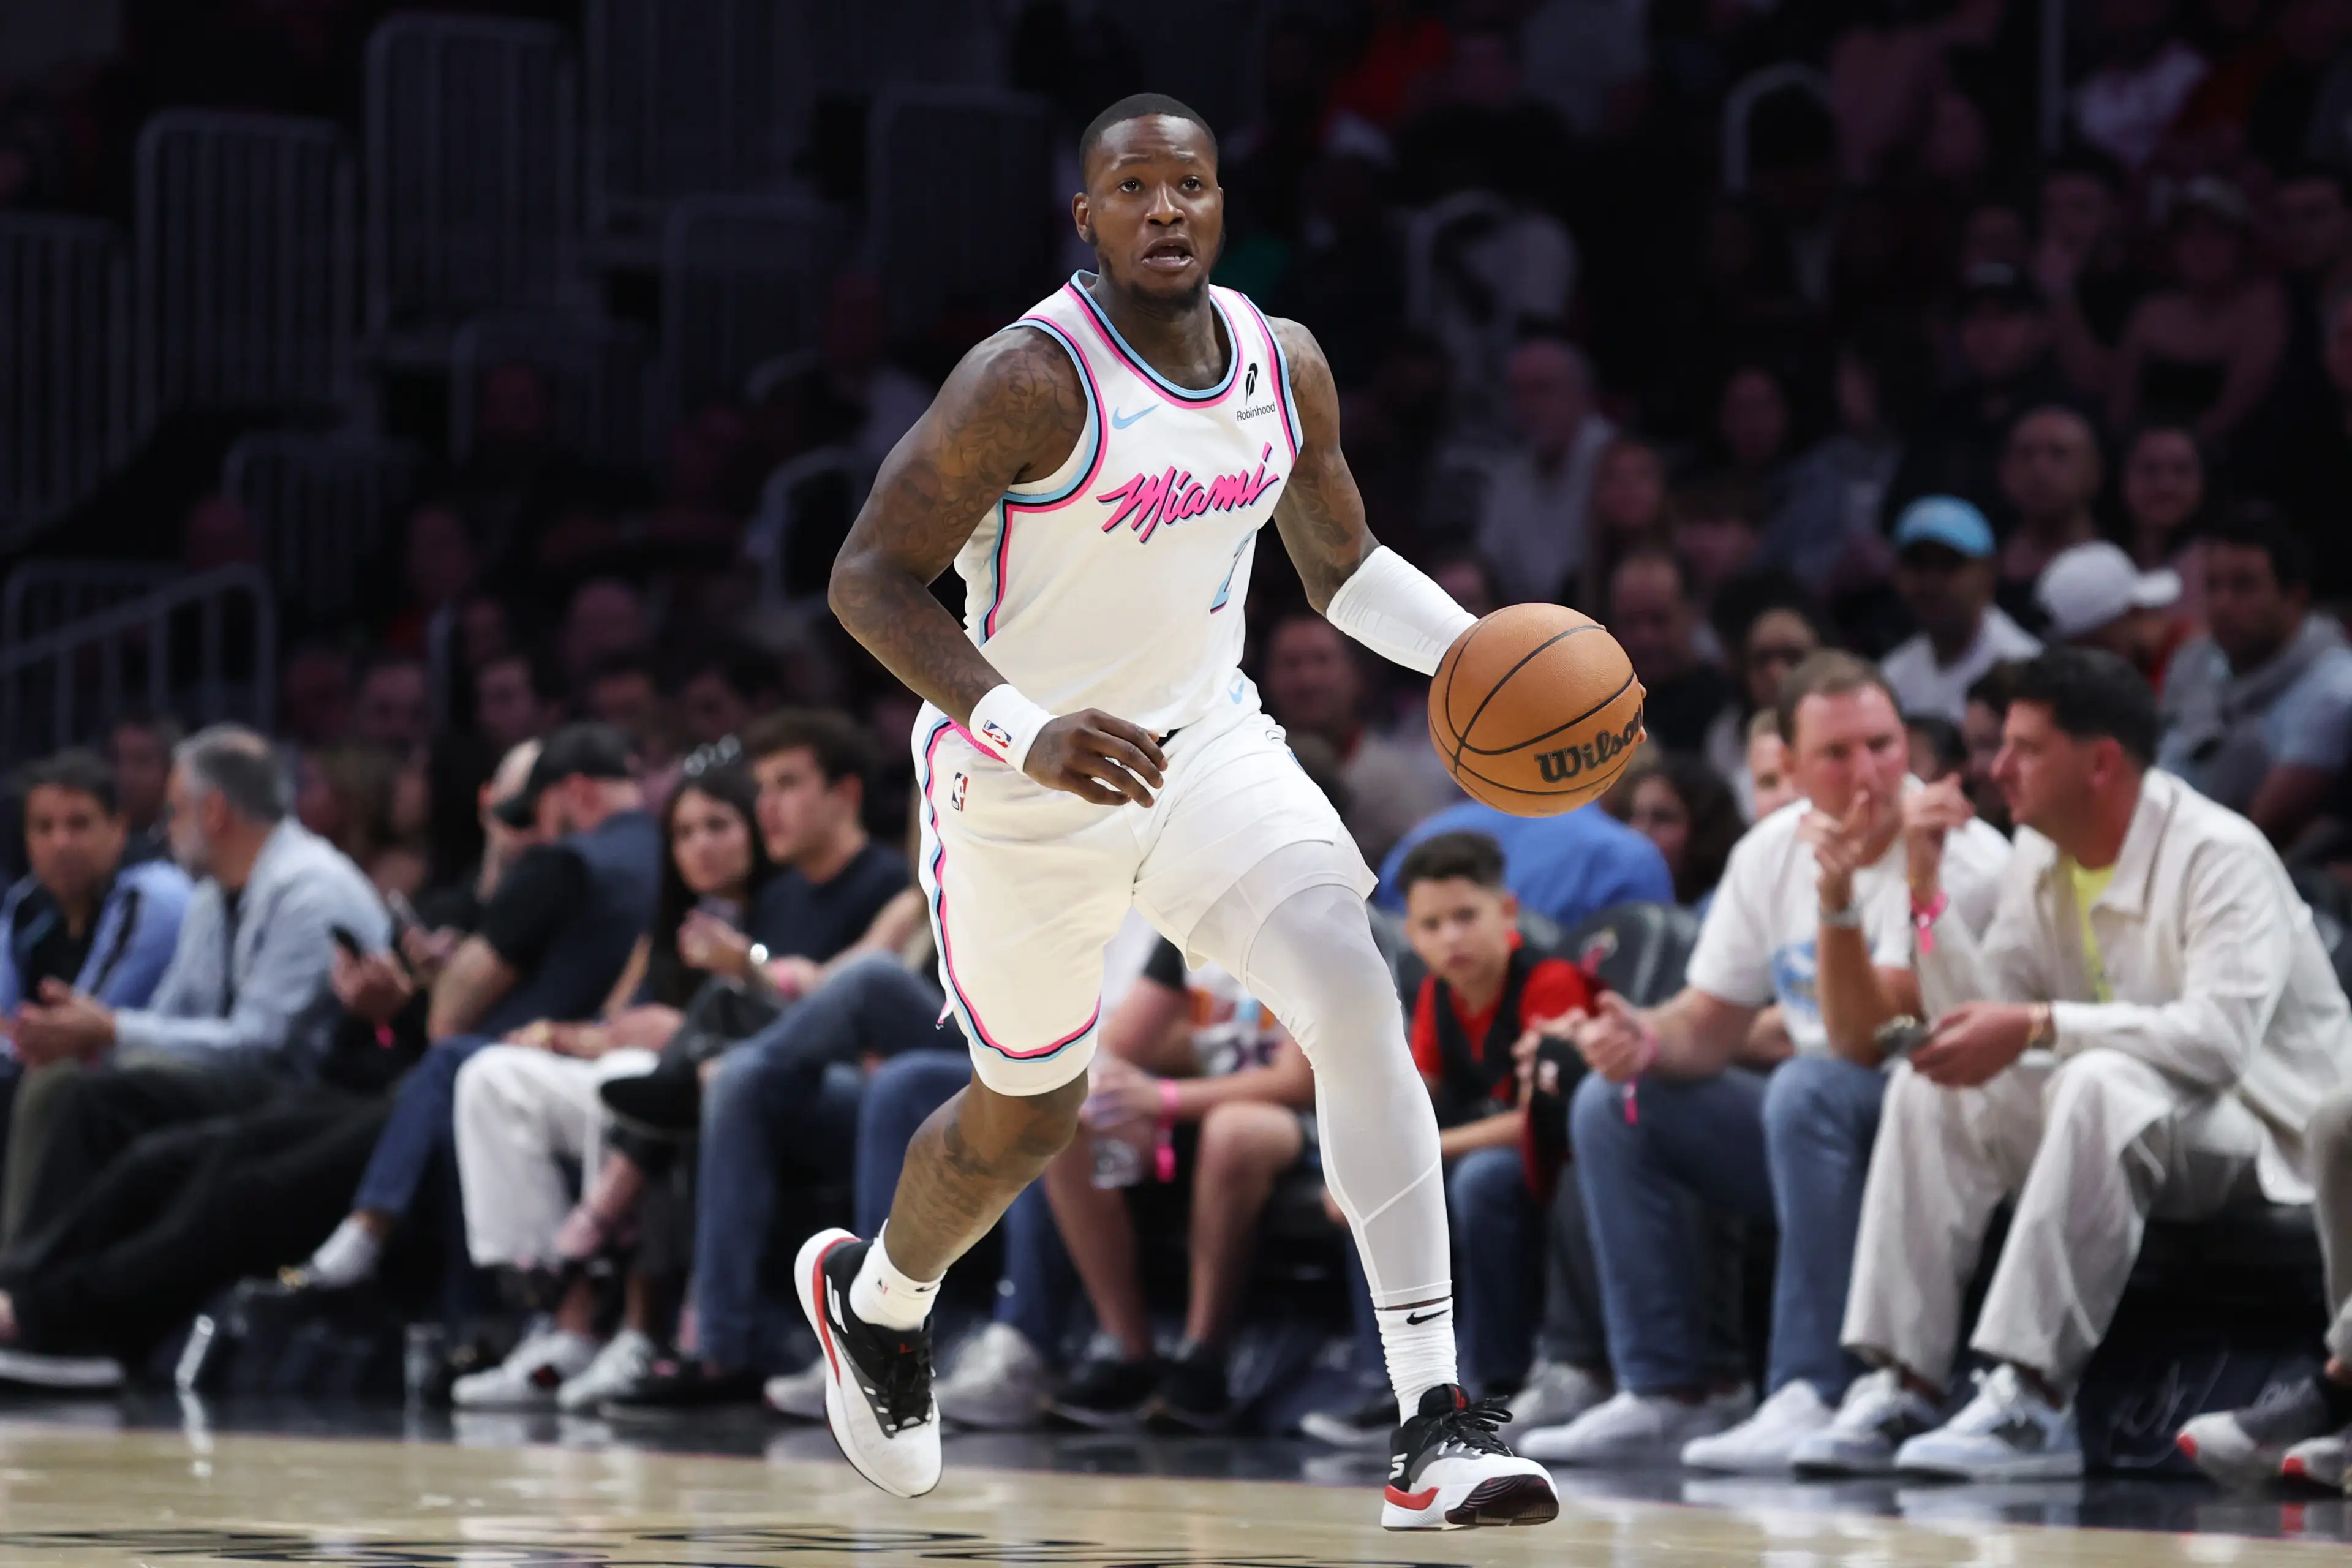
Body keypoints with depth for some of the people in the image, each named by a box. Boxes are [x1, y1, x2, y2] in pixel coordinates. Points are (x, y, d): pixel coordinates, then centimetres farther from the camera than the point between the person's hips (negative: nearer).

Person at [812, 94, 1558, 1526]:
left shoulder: (1286, 365, -3)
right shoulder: (1033, 379, -22)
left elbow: (1343, 565, 13)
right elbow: (870, 578, -22)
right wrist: (1026, 733, -35)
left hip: (1206, 741, 4)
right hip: (1022, 787, -4)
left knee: (1356, 993, -21)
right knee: (1029, 1121, 13)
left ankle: (1437, 1425, -25)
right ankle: (875, 1297, 51)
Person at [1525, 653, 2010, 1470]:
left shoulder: (1958, 859, -18)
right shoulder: (1770, 853, 3)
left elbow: (1863, 1045, -25)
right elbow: (1709, 1025, 10)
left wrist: (1837, 899, -38)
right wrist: (1643, 1041, -13)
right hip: (1811, 1129, 8)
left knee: (1810, 1089, -36)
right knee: (1611, 1105, -3)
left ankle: (1810, 1398, -39)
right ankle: (1669, 1393, -4)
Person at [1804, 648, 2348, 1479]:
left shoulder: (2219, 856, -18)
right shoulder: (2039, 861, 6)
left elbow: (2219, 1036, -32)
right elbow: (1982, 1024, 1)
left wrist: (2040, 1027, -34)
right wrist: (1928, 890, -9)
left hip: (2262, 1127, -8)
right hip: (2124, 1120, 8)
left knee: (2101, 1085, -37)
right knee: (1931, 1088, -10)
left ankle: (2034, 1401, -40)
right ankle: (1900, 1386, -18)